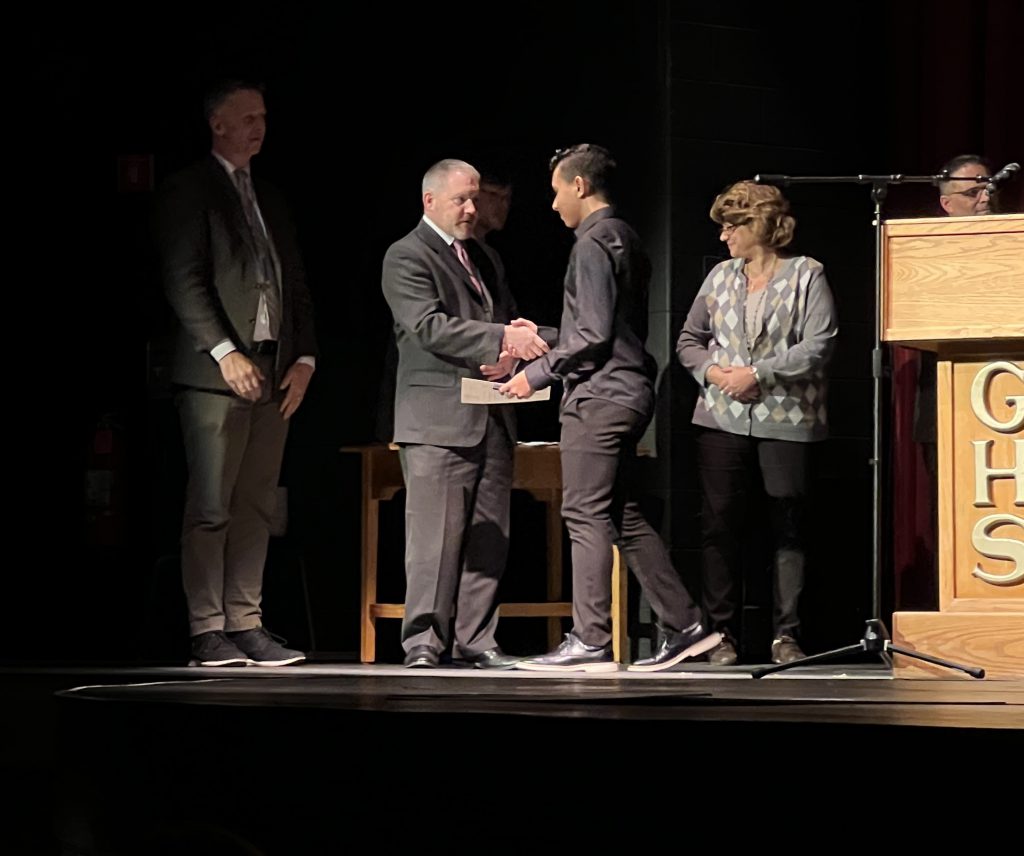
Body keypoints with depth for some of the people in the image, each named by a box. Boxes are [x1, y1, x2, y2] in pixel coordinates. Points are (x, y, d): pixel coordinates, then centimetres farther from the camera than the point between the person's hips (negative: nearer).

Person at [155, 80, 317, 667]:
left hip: (275, 376, 7)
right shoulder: (189, 191, -1)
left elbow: (296, 286, 20)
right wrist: (225, 353, -17)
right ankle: (208, 633, -6)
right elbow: (183, 282, -9)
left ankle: (246, 625, 8)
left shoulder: (271, 200, 21)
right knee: (211, 509, -7)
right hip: (217, 375, -7)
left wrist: (305, 359, 7)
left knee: (256, 509, 5)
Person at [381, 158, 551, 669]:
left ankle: (476, 640, 10)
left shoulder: (483, 257, 21)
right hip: (439, 418, -7)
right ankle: (422, 642, -6)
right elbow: (429, 327, -16)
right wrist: (502, 339, -21)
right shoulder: (407, 257, -4)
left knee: (489, 536, 6)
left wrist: (513, 346, -2)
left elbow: (507, 319, 23)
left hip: (492, 416, 7)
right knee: (435, 534, -9)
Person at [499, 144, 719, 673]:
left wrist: (537, 374, -10)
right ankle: (683, 625, 10)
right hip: (626, 391, 10)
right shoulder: (625, 238, 18)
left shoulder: (594, 243, -12)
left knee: (586, 516, -8)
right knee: (623, 516, 11)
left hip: (598, 394, -10)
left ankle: (590, 642, -9)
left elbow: (593, 334, -17)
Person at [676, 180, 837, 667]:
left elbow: (818, 346, -10)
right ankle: (721, 632, 7)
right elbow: (689, 340, 16)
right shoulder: (720, 277, 13)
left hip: (786, 421, -4)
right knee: (720, 525, 1)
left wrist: (758, 374, -15)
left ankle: (786, 634, 6)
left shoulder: (805, 276, -1)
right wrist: (713, 372, -4)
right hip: (722, 420, 4)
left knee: (788, 527, 0)